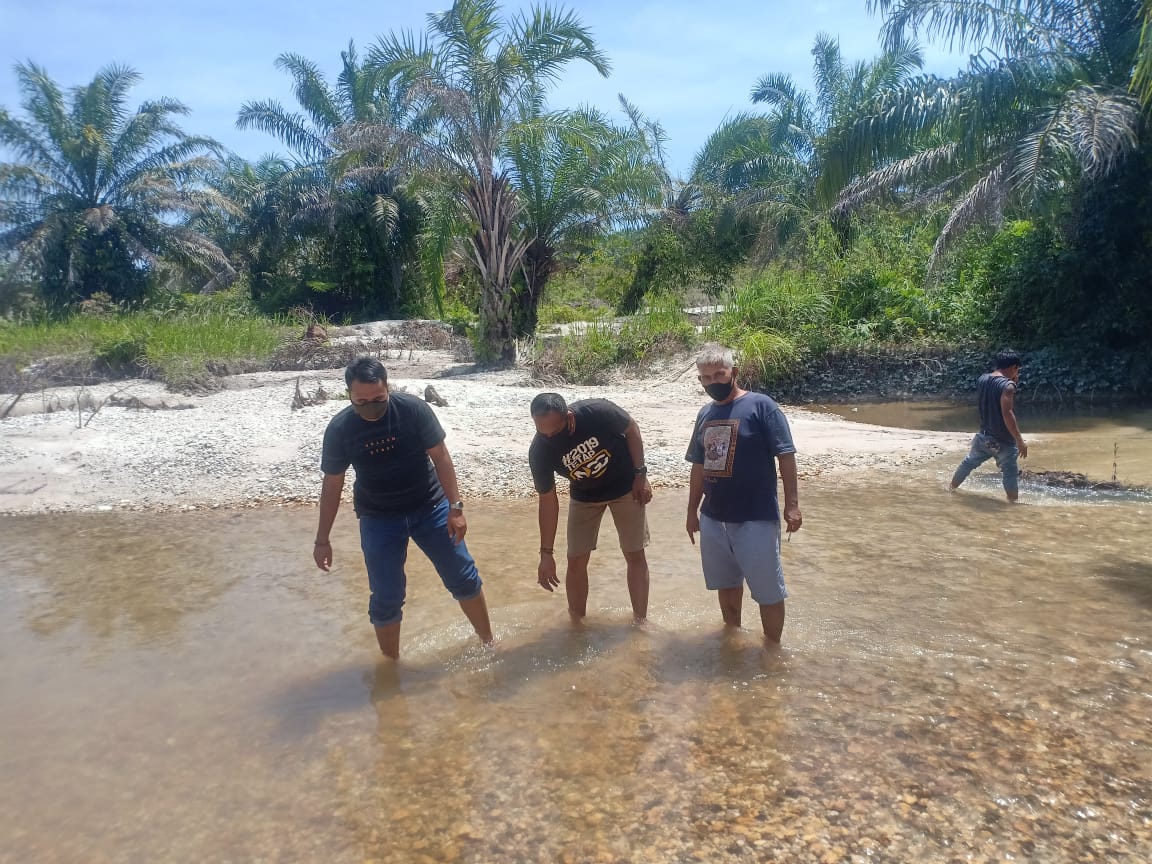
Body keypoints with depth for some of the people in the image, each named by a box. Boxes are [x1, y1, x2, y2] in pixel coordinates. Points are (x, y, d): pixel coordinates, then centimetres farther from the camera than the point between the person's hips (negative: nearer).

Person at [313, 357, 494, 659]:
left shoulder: (413, 409, -17)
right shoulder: (339, 429, -13)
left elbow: (440, 457, -10)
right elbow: (332, 484, -3)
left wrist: (455, 507, -15)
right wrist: (323, 539, 0)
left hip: (430, 508, 0)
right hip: (378, 519, 0)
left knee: (464, 577, 6)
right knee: (386, 597, 3)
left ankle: (489, 643, 26)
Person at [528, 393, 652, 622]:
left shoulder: (598, 412, -34)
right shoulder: (539, 451, -27)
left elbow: (632, 430, -12)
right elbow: (548, 500, -17)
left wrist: (640, 474, -16)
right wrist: (546, 552, -17)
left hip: (625, 487, -1)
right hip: (585, 496, 1)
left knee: (635, 555, 2)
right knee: (576, 561, -2)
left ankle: (640, 622, 15)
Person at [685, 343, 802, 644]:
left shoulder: (761, 406, -9)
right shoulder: (705, 414, 10)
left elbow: (786, 456, -12)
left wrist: (792, 503, -17)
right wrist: (692, 511, 16)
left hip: (756, 518, -6)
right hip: (713, 518, 6)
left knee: (768, 590, 4)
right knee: (726, 583, 20)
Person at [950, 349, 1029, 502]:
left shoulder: (982, 379, 3)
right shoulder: (1007, 385, -19)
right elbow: (1007, 413, -26)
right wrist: (1020, 440, -24)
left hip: (984, 436, 7)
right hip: (1003, 441, -7)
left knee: (968, 463, 23)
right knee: (1011, 473, 1)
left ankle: (952, 488, 37)